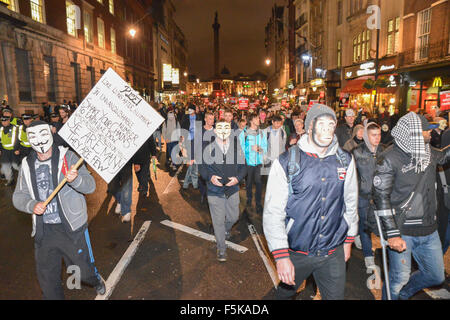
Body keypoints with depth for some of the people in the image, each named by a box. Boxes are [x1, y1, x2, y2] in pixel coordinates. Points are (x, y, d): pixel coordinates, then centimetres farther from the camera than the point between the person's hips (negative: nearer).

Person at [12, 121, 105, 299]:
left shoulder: (68, 157, -8)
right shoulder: (27, 165, 5)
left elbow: (90, 185, -14)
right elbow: (18, 196, 6)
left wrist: (75, 179, -35)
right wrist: (32, 205, -15)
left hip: (71, 227, -3)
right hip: (43, 230, 3)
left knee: (83, 270, 8)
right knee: (46, 278, 13)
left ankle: (97, 281, 42)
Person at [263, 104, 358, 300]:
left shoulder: (345, 161, 0)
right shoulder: (286, 163, -12)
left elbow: (351, 203, 11)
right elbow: (273, 212, -14)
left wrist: (348, 240, 15)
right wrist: (281, 256, -17)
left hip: (334, 253, 2)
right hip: (296, 252, -1)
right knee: (286, 291, 22)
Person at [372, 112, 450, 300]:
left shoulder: (429, 153, 5)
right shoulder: (390, 159, -15)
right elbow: (381, 197, -17)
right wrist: (392, 234, -20)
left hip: (429, 230, 7)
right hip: (402, 231, -7)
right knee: (400, 278, 2)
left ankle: (403, 293, 43)